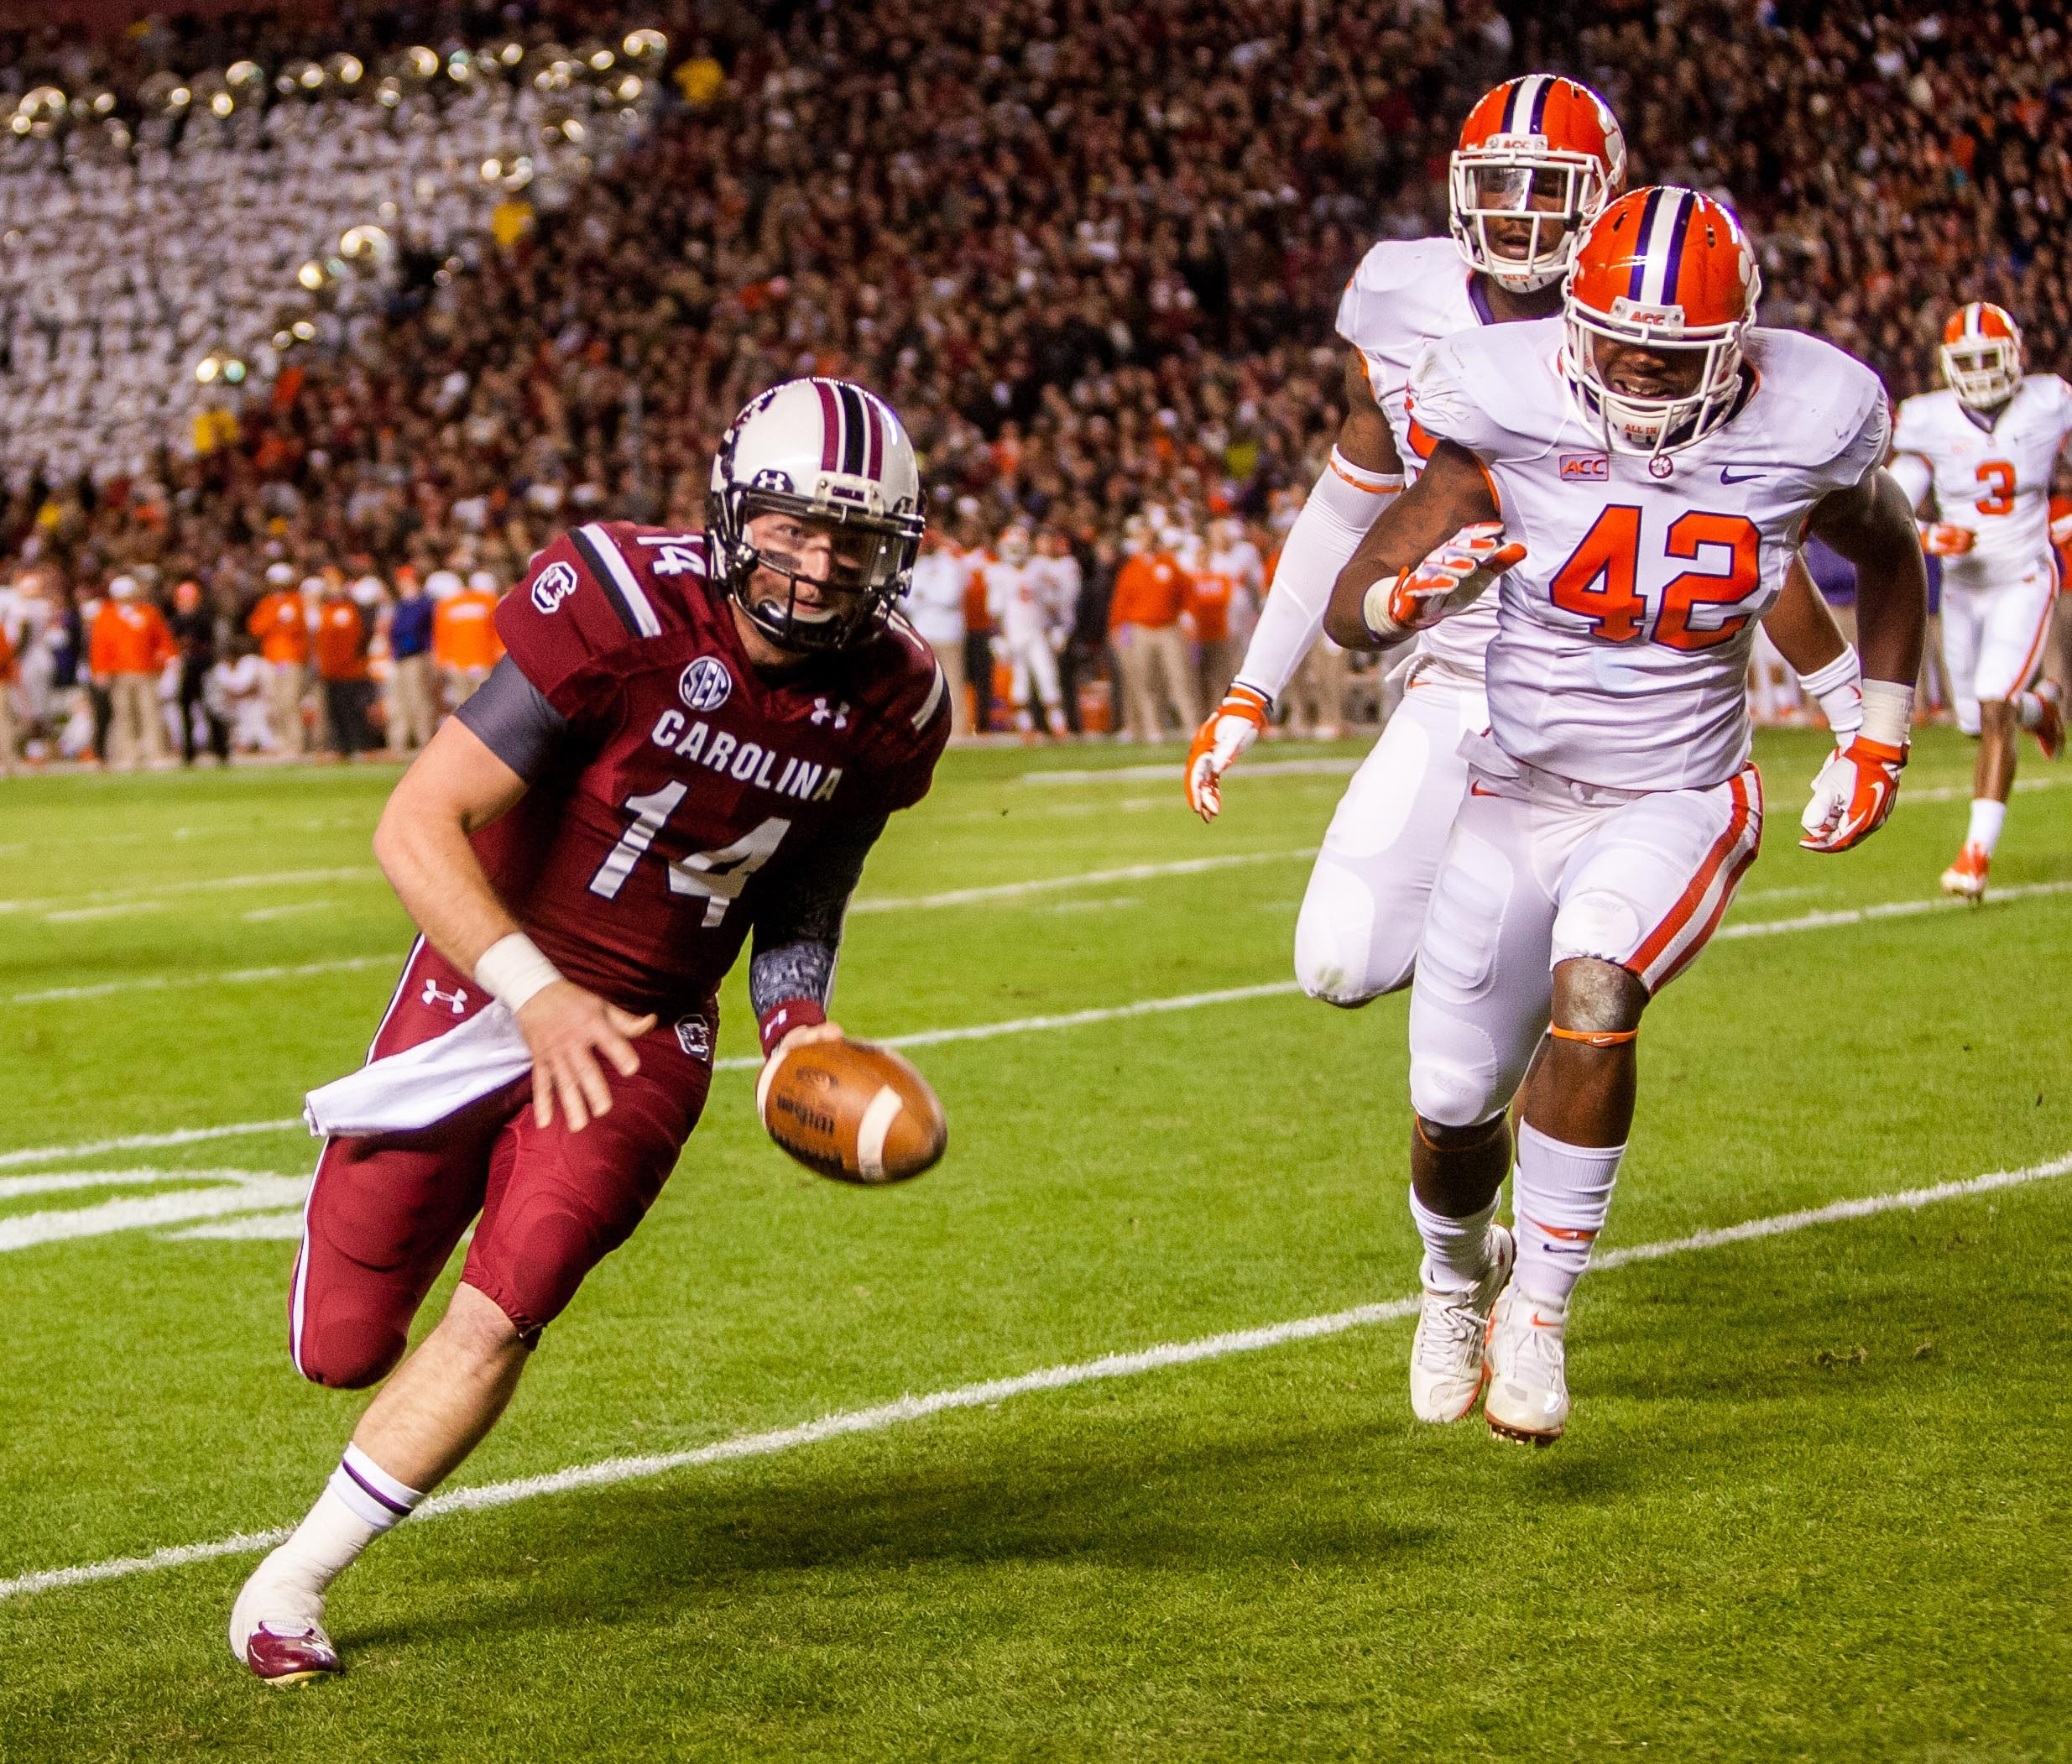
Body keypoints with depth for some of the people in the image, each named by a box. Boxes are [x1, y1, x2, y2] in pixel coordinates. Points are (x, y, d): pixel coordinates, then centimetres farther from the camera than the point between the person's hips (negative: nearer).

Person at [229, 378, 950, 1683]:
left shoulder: (888, 704, -6)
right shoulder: (625, 610, -23)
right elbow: (419, 826, -22)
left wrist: (802, 1031, -8)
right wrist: (535, 993, -28)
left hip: (652, 1026, 3)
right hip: (494, 976, -2)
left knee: (502, 1317, -15)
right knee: (344, 1347, 3)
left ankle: (293, 1582, 3)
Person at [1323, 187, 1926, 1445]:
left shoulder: (1803, 427, -11)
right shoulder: (1518, 418, -15)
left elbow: (1890, 553, 12)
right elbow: (1350, 609, -13)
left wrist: (1879, 747, 9)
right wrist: (1419, 591, -37)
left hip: (1679, 805, -1)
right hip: (1520, 800, 1)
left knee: (1592, 987, -32)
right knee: (1455, 1109, 7)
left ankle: (1541, 1308, -16)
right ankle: (1461, 1273, 44)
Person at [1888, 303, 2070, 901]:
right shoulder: (1930, 423, -10)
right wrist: (1931, 537, -28)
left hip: (2023, 582, -3)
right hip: (1963, 588, 3)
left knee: (1994, 711, -18)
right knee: (1977, 722, 12)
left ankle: (1977, 852, -19)